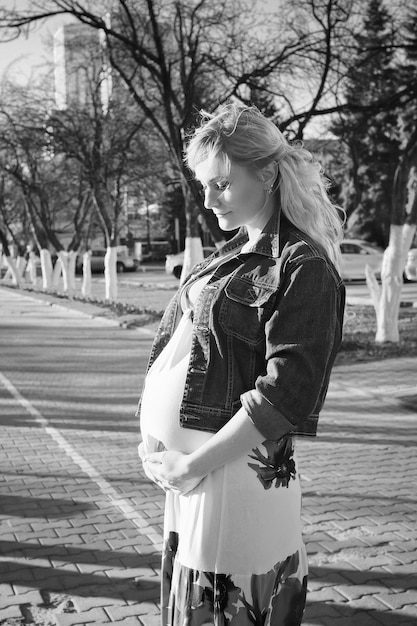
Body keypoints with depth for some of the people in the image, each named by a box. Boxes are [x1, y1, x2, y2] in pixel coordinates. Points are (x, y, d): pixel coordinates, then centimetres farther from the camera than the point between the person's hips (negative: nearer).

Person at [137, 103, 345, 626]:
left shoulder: (305, 268, -13)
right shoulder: (225, 258, 12)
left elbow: (285, 395, -19)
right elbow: (166, 350, 13)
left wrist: (192, 465, -17)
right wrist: (149, 436, -1)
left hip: (236, 470, -7)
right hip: (186, 469, 7)